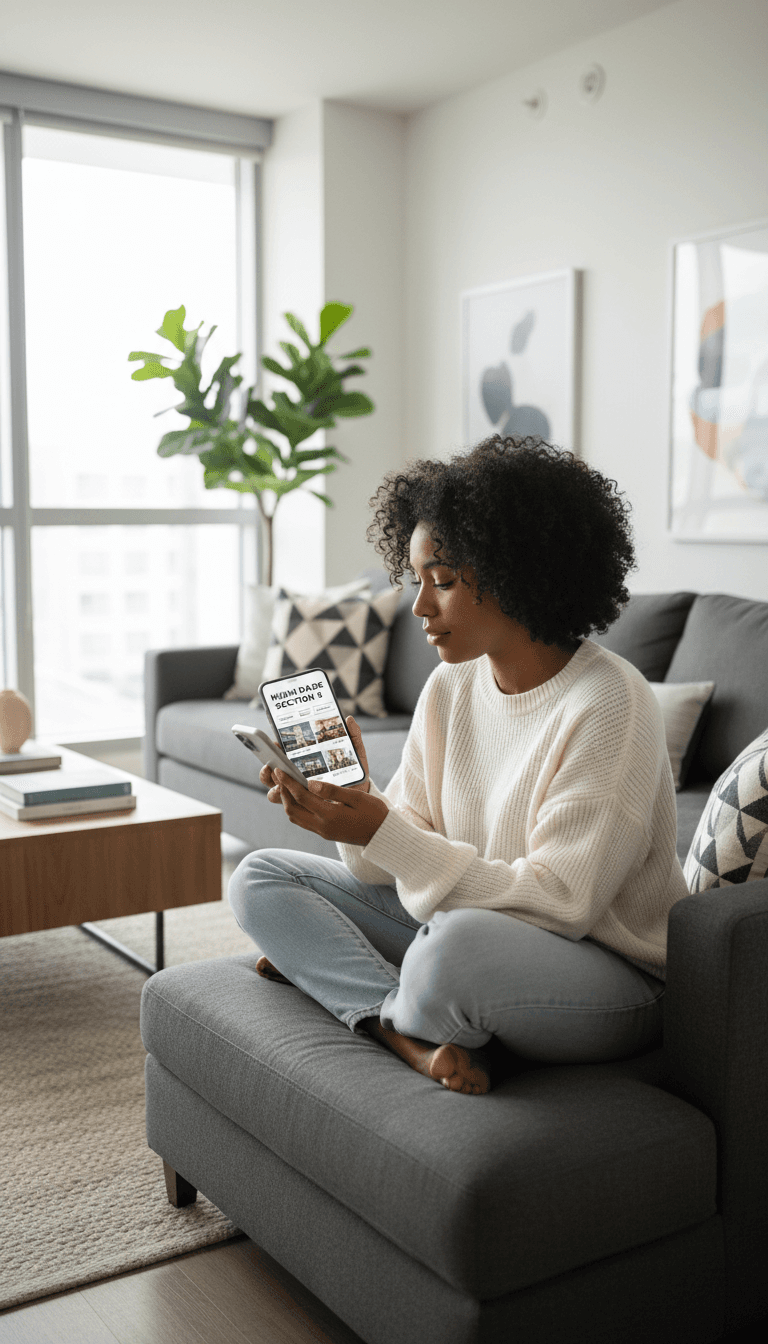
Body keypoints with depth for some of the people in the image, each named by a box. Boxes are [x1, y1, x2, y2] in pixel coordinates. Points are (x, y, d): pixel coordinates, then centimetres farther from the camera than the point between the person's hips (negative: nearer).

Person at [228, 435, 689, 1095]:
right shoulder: (450, 688, 2)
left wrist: (383, 834, -27)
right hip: (469, 923, 8)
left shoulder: (609, 704, -20)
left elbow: (560, 904, -24)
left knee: (459, 943, -40)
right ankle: (416, 1034, -17)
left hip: (614, 977, -7)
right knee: (260, 877, 1)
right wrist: (354, 798, -20)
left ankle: (329, 969, -6)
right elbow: (399, 860, 2)